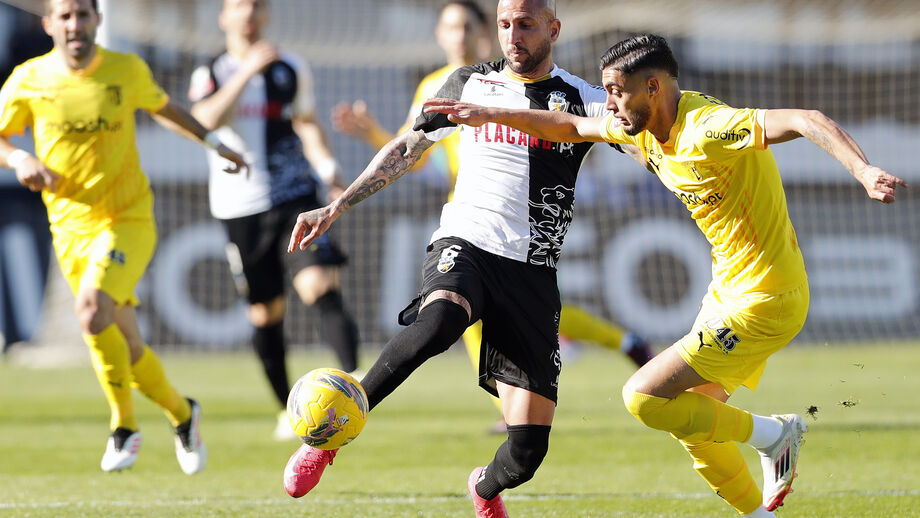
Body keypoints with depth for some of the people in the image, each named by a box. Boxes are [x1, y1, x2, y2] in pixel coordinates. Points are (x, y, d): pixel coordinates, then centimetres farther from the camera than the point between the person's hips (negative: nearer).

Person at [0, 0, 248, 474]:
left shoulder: (127, 71, -4)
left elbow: (162, 107, 17)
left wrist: (215, 143, 21)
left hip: (127, 220, -2)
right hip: (70, 228, 2)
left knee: (92, 310, -28)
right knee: (125, 347, 5)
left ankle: (124, 426, -12)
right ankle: (181, 414, 32)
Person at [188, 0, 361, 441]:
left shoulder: (292, 70, 8)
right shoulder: (210, 74, 3)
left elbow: (306, 123, 14)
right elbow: (208, 120, -16)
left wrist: (326, 165, -5)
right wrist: (248, 70, -22)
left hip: (295, 196, 0)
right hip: (240, 206, 0)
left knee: (319, 286, -21)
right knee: (264, 313, 6)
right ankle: (288, 409, 20)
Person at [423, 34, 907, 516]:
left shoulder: (708, 128, -25)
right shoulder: (646, 127, 3)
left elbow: (808, 121, -36)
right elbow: (570, 127, 20)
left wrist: (865, 172, -51)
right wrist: (488, 114, 18)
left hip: (761, 304, -9)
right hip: (727, 290, 9)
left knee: (644, 397, -10)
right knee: (691, 418, 15)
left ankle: (771, 433, 5)